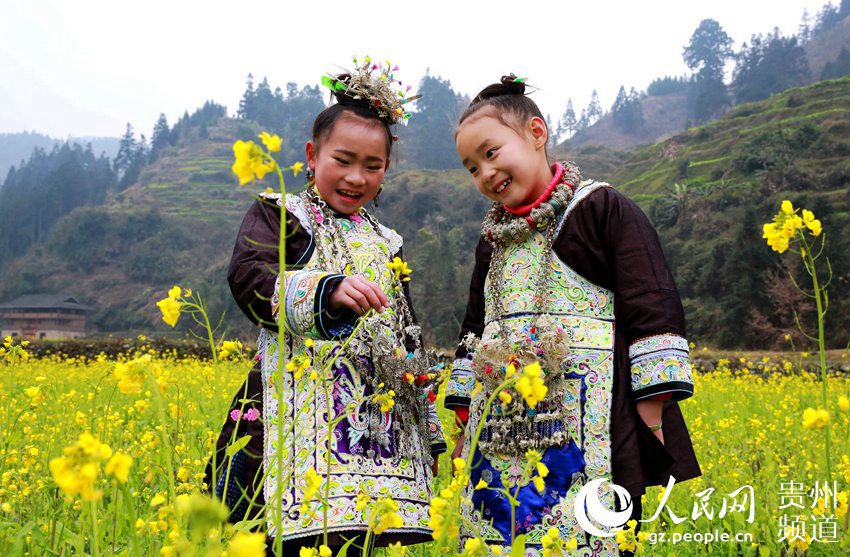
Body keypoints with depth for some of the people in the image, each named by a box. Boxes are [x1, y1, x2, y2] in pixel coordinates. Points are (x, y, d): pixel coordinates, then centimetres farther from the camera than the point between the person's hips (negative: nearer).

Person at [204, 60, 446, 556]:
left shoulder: (387, 245, 21)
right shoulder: (279, 215, 5)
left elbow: (408, 339, 25)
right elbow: (248, 278, -15)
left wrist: (429, 432, 23)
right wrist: (328, 292, -32)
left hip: (378, 423, 5)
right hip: (298, 424, -5)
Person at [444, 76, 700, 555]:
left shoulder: (603, 209, -2)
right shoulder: (494, 240, 19)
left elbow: (652, 304, -8)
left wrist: (654, 410, -13)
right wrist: (465, 424, 21)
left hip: (590, 429, -6)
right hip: (503, 437, 6)